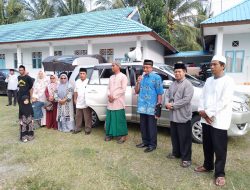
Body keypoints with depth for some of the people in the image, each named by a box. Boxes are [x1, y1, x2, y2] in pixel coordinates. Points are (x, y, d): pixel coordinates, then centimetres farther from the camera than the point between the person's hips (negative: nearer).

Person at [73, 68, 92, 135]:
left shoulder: (88, 81, -8)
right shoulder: (77, 82, 10)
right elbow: (75, 91, 17)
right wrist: (75, 99, 12)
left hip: (86, 103, -5)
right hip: (78, 103, 5)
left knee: (87, 118, 3)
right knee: (78, 117, 15)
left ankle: (87, 129, 14)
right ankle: (77, 128, 28)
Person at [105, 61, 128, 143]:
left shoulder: (123, 76, -4)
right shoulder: (111, 77, 18)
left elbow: (123, 89, -11)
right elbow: (108, 88, 15)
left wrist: (114, 97, -13)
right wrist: (109, 95, -6)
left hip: (118, 102, -6)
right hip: (110, 102, 7)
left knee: (120, 119, -3)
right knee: (110, 118, 10)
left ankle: (122, 135, 7)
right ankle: (110, 134, 22)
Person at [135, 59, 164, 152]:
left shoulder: (156, 77, -4)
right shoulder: (141, 77, 12)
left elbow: (159, 92, -8)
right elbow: (137, 91, 13)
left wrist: (159, 104, -14)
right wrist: (138, 82, -4)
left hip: (152, 107, -6)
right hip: (142, 106, 6)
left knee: (151, 126, 3)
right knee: (143, 126, 15)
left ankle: (152, 144, 16)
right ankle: (145, 141, 30)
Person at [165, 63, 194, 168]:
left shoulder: (188, 84, -10)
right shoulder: (173, 84, 14)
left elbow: (186, 99, -20)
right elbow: (167, 94, 12)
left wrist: (173, 105, -18)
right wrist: (167, 103, -9)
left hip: (183, 116, -7)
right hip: (173, 116, 7)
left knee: (184, 138, 2)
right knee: (174, 136, 18)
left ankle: (186, 158, 14)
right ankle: (176, 153, 35)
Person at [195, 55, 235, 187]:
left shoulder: (228, 81, -9)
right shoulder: (208, 80, 13)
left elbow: (224, 101, -18)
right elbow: (202, 97, 9)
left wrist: (208, 112, -15)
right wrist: (202, 111, -7)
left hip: (219, 121, -6)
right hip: (206, 119, 6)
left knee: (219, 149, 4)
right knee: (207, 145, 18)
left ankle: (220, 174, 19)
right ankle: (208, 165, 35)